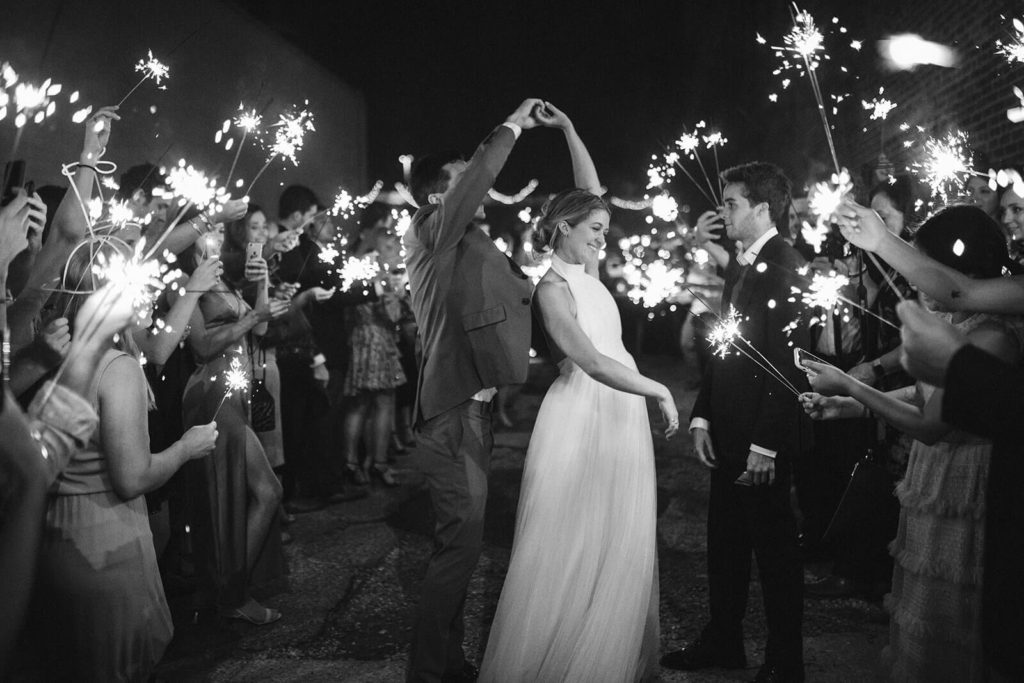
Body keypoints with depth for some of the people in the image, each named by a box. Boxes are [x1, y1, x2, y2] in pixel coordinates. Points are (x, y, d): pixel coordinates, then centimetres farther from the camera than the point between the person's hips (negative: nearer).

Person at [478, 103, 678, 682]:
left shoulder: (586, 269, 11)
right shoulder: (554, 287, -12)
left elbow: (591, 190, 16)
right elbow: (590, 360, -22)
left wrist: (568, 129, 11)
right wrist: (659, 389, -22)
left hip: (621, 412, 8)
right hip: (583, 414, -8)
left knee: (617, 545, 12)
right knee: (571, 550, 0)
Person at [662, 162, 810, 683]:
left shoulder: (787, 268, -15)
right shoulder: (738, 265, 12)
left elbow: (789, 366, -20)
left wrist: (765, 445, -20)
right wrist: (701, 416, 8)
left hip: (764, 442, -8)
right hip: (727, 435, 8)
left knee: (774, 550, 6)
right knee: (724, 543, 18)